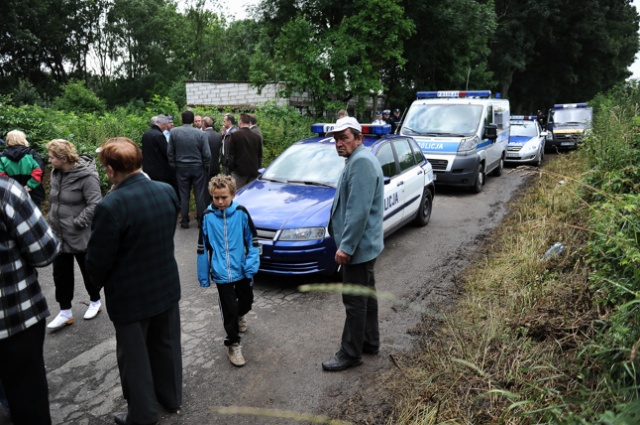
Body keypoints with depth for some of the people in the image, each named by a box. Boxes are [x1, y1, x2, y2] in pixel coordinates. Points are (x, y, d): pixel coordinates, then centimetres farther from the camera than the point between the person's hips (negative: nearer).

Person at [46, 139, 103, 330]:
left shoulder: (86, 176, -21)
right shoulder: (56, 173, 4)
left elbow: (94, 205, -25)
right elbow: (53, 199, 16)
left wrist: (76, 223, -22)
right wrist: (52, 220, 9)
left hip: (80, 235, -7)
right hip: (59, 234, 7)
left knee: (88, 270, 12)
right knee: (61, 273, 12)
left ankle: (95, 302, 34)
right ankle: (65, 312, 24)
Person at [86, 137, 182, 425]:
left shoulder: (110, 206, -27)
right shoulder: (167, 191, -7)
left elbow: (98, 259, -17)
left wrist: (99, 282, 4)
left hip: (130, 295, -6)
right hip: (167, 285, 6)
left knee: (135, 356, 14)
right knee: (166, 345, 23)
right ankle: (171, 398, 43)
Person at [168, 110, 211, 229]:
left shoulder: (174, 132, -5)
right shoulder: (200, 133, -10)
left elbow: (170, 152, -1)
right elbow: (207, 154, -9)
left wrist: (173, 165, 11)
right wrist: (205, 166, 6)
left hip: (181, 168, 1)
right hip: (198, 168, -1)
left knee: (183, 195, 8)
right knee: (199, 195, 6)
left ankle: (184, 221, 13)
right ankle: (201, 220, 12)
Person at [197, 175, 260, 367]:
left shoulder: (241, 213, -9)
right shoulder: (207, 217, -9)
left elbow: (252, 241, -2)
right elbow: (203, 248, -2)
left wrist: (252, 265, -10)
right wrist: (204, 276, 1)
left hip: (242, 271, 2)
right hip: (221, 274, -2)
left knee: (246, 301, 20)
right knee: (229, 310, -1)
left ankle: (240, 315, 54)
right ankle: (233, 345, 18)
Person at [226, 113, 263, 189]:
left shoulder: (234, 135, -5)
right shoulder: (257, 137, 5)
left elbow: (230, 154, -4)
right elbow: (260, 156, 11)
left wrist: (230, 168, 6)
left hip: (239, 171, -4)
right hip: (253, 172, 4)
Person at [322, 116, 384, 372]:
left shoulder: (361, 162, -21)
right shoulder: (360, 159, 14)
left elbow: (359, 211, -27)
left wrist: (346, 246, -24)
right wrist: (347, 243, 22)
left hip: (358, 246, -11)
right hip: (364, 245, 11)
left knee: (355, 302, 0)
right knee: (366, 295, 20)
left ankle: (350, 354, 12)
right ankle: (370, 342, 33)